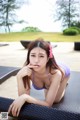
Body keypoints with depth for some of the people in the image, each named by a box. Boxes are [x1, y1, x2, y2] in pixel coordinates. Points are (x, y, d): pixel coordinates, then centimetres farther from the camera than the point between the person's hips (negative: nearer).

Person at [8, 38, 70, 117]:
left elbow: (48, 104, -43)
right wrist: (19, 77, -51)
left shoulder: (56, 73, -48)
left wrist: (25, 97, -56)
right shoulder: (28, 71, -39)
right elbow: (23, 97, -36)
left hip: (63, 72, -1)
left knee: (55, 100, 8)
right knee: (49, 98, 15)